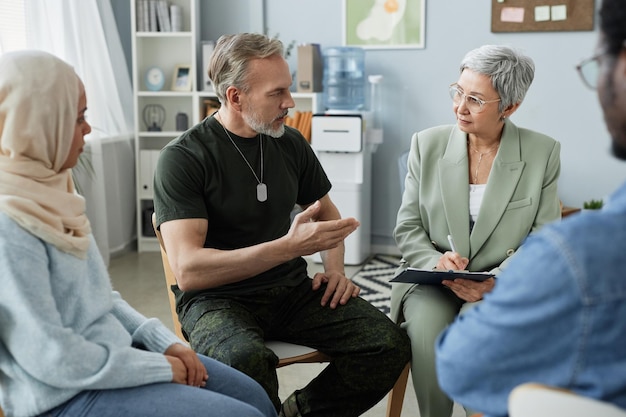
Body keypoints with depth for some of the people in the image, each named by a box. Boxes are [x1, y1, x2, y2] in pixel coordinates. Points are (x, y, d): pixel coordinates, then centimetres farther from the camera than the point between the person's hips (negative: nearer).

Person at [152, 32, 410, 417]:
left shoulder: (290, 143, 7)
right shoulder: (183, 158, -11)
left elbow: (327, 212, 24)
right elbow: (188, 271, -21)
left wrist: (335, 268, 4)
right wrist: (288, 246, -29)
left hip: (292, 289, 5)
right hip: (218, 298, -5)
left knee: (391, 344, -17)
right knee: (247, 361, -39)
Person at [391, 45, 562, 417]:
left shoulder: (543, 153, 0)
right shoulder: (427, 144, 4)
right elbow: (407, 229, 5)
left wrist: (496, 282, -18)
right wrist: (436, 263, -15)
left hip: (503, 285, -1)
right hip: (432, 282, 2)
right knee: (427, 331, -29)